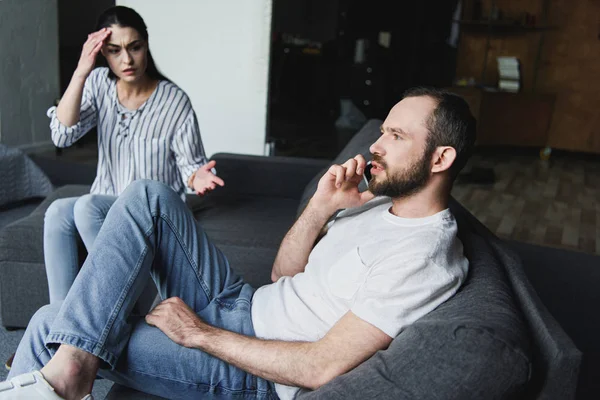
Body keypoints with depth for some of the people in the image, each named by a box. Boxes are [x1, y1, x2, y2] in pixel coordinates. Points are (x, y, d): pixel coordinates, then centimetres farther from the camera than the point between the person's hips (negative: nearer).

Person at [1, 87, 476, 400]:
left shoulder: (427, 255, -21)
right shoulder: (381, 201, 8)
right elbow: (284, 275, 9)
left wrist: (200, 334, -17)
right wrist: (321, 207, -8)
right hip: (246, 304, 9)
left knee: (50, 325, -14)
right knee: (148, 197, -12)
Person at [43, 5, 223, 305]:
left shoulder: (175, 101, -13)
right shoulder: (99, 84, -2)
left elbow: (189, 165, -6)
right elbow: (62, 135, -15)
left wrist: (197, 177, -31)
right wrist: (81, 72, -24)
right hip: (106, 205, 4)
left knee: (87, 206, -30)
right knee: (57, 212, -25)